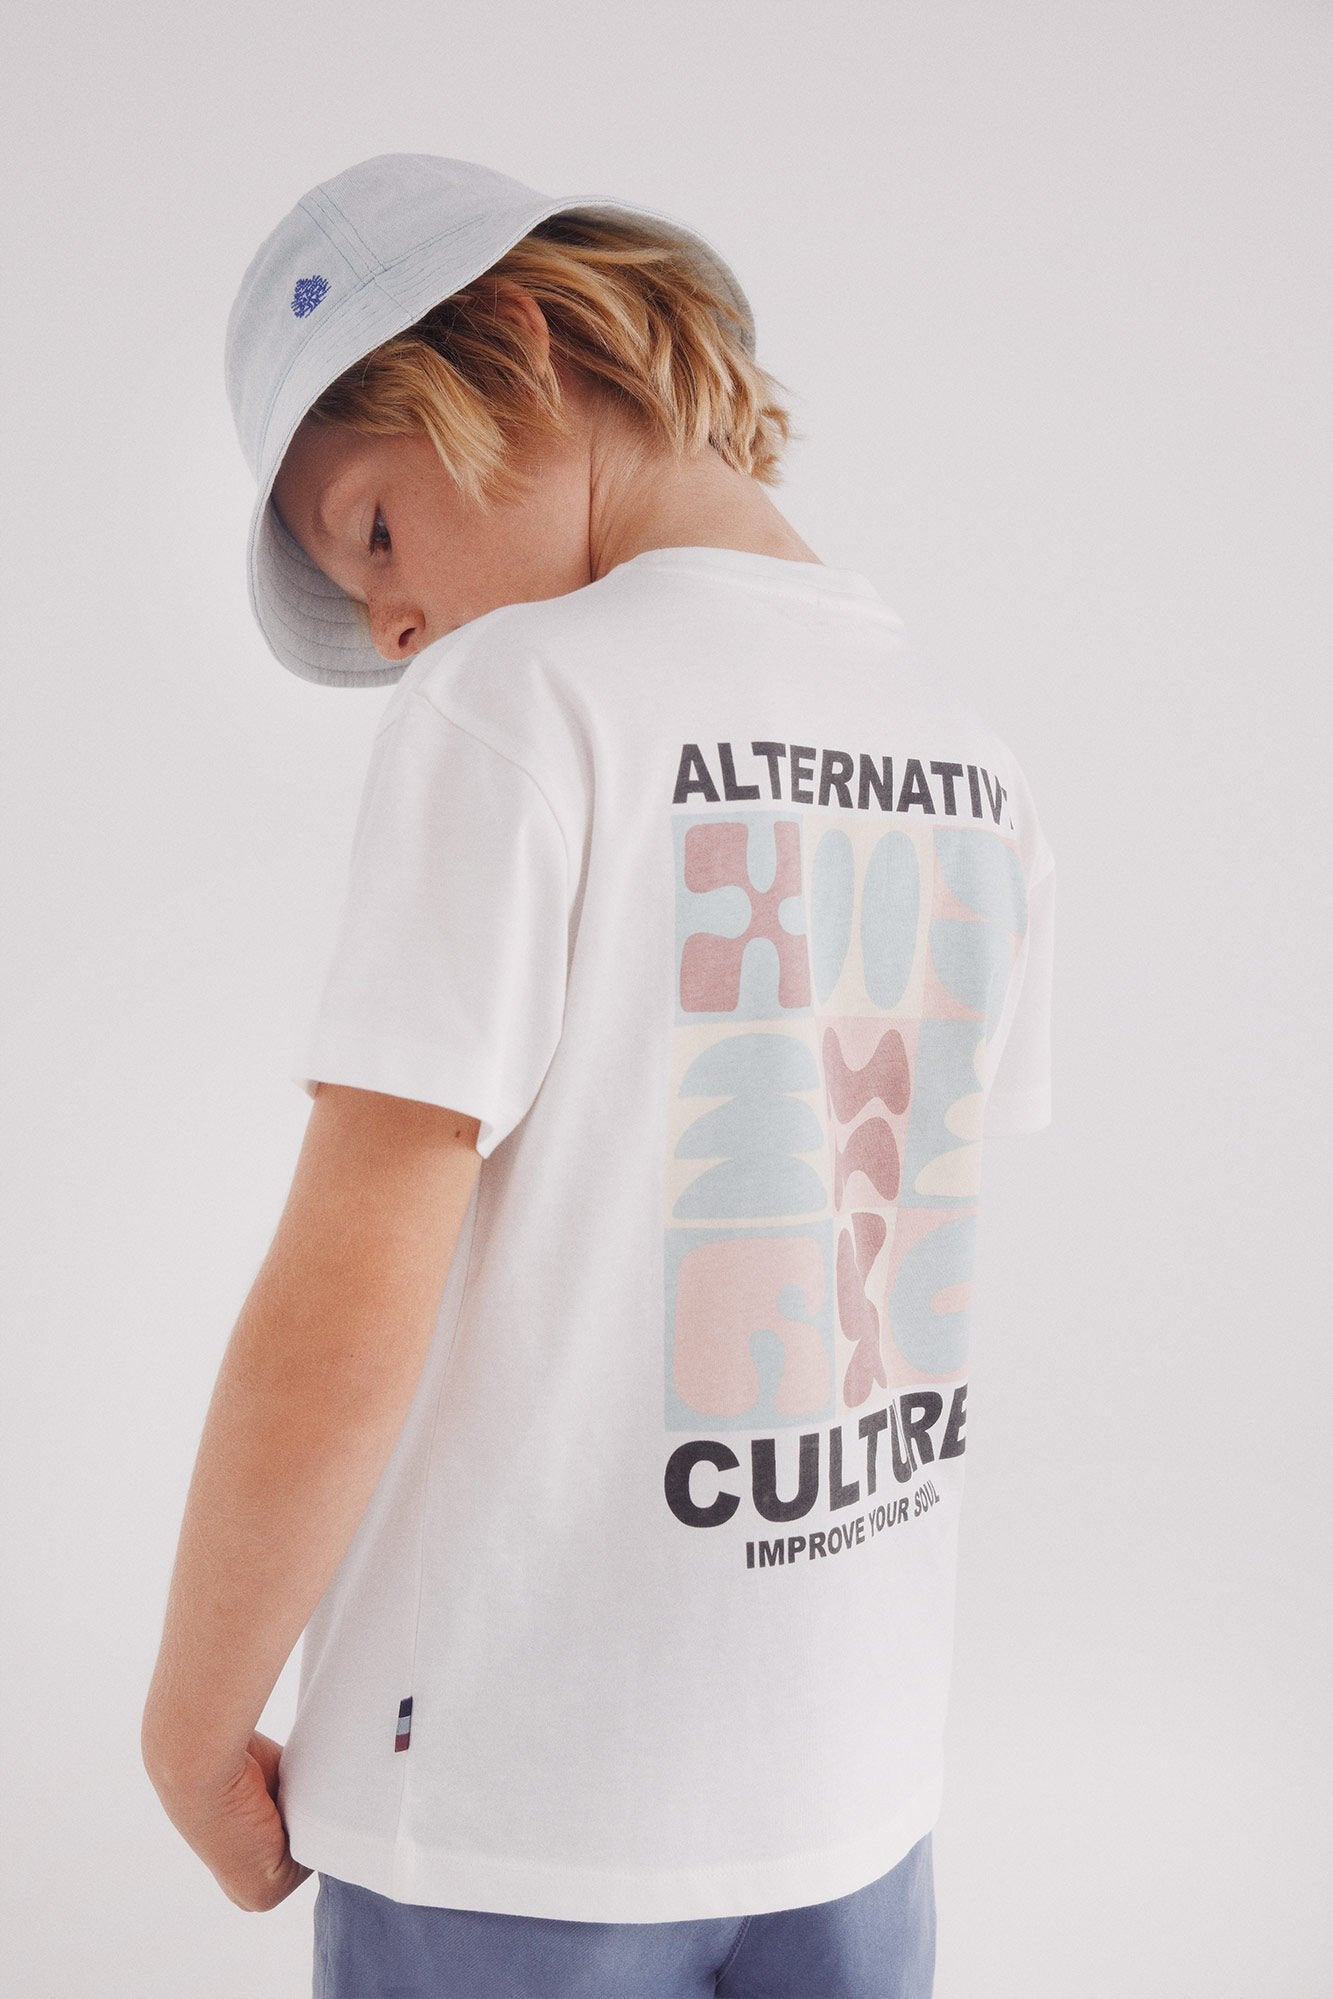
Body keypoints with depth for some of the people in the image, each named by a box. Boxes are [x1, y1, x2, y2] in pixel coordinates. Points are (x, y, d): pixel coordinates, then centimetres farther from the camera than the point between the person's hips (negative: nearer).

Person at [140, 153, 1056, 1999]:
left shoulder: (512, 700, -16)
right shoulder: (979, 771, 4)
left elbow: (338, 1329, -19)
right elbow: (904, 1242, 9)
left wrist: (194, 1733, -5)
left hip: (518, 1801, -5)